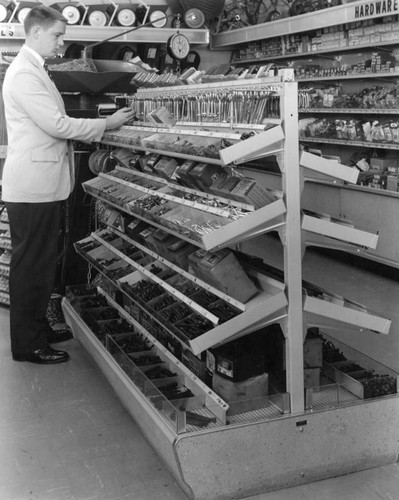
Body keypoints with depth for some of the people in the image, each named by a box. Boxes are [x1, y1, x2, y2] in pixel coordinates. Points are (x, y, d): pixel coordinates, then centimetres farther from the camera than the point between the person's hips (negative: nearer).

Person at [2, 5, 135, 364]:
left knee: (42, 263, 17)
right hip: (33, 186, -10)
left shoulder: (35, 70, 19)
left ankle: (38, 327, 29)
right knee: (31, 265, -2)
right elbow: (57, 125, -20)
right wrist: (106, 125, -11)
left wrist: (96, 131, 12)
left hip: (44, 184, 10)